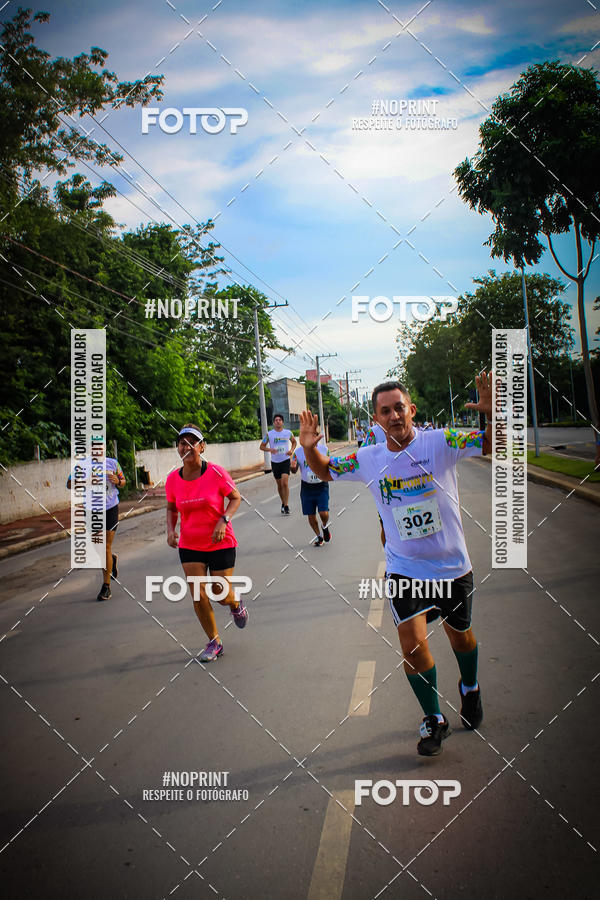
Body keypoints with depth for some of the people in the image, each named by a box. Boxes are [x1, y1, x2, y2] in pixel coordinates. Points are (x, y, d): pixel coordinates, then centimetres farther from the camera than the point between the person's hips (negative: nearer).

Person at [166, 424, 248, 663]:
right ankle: (214, 642, 19)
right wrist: (171, 529, -7)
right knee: (198, 596, -2)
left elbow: (236, 498, -4)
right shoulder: (173, 479, -5)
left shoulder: (216, 472, -15)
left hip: (221, 543, -3)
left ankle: (236, 604, 41)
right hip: (189, 546, 3)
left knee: (222, 595, 1)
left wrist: (223, 520, -20)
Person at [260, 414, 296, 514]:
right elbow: (262, 446, 4)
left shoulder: (288, 432, 1)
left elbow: (294, 442, 19)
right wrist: (269, 449, -16)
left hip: (285, 461, -1)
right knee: (279, 484, 10)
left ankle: (286, 506, -13)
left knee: (285, 482, -16)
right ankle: (283, 503, 29)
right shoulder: (269, 434, -1)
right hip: (275, 462, 1)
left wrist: (291, 450, -1)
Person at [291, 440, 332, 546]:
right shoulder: (298, 452, -4)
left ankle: (325, 527, 22)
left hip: (321, 486, -1)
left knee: (323, 513, -12)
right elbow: (294, 471, 5)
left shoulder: (324, 449, -4)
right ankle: (319, 536, 28)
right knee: (311, 515, 6)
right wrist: (293, 467, -19)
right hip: (307, 487, 1)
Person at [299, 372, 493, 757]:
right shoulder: (368, 459, -5)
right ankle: (434, 719, 17)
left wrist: (492, 411, -39)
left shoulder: (440, 442, -14)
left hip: (453, 566, -1)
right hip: (404, 570, 1)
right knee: (412, 645, -8)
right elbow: (326, 470, 9)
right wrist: (310, 448, -12)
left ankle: (470, 688, 53)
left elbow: (494, 445, -18)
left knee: (460, 636, 19)